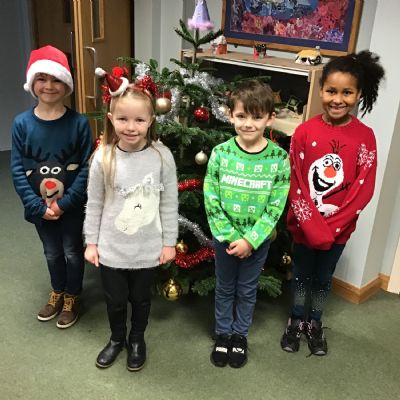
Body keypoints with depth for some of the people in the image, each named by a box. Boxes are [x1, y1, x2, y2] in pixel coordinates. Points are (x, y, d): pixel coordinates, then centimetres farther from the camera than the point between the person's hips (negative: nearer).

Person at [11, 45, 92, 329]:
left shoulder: (79, 122, -13)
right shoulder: (22, 123, -8)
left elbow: (87, 167, -13)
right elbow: (17, 170, -6)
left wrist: (64, 202, -18)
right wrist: (38, 206, -13)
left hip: (71, 205, -2)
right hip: (40, 206, 2)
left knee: (72, 251, 15)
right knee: (52, 253, 22)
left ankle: (72, 298, 38)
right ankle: (57, 292, 46)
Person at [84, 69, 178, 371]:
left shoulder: (162, 156, -14)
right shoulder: (103, 158, -13)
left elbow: (169, 203, -5)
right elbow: (94, 204, -2)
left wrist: (169, 242, -2)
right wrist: (91, 242, 2)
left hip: (147, 248, 0)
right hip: (111, 248, 1)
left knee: (141, 298, 19)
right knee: (115, 300, 18)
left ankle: (137, 340, 47)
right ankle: (117, 339, 47)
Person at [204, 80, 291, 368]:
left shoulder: (279, 158, -14)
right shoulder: (220, 153, -12)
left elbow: (275, 208, -12)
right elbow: (211, 201, -11)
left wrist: (250, 240, -18)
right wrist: (228, 237, -16)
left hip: (258, 240, 0)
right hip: (225, 238, 1)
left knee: (247, 290, 18)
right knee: (225, 288, 18)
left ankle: (240, 335, 40)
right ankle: (223, 334, 39)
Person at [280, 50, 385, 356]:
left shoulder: (365, 136, -9)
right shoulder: (305, 132, -11)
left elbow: (364, 189, -10)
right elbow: (294, 182, -11)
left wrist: (331, 226, -16)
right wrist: (313, 225, -16)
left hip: (339, 227, 1)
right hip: (304, 224, 0)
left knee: (324, 277, 18)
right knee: (301, 274, 17)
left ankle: (315, 324, 40)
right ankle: (297, 321, 39)